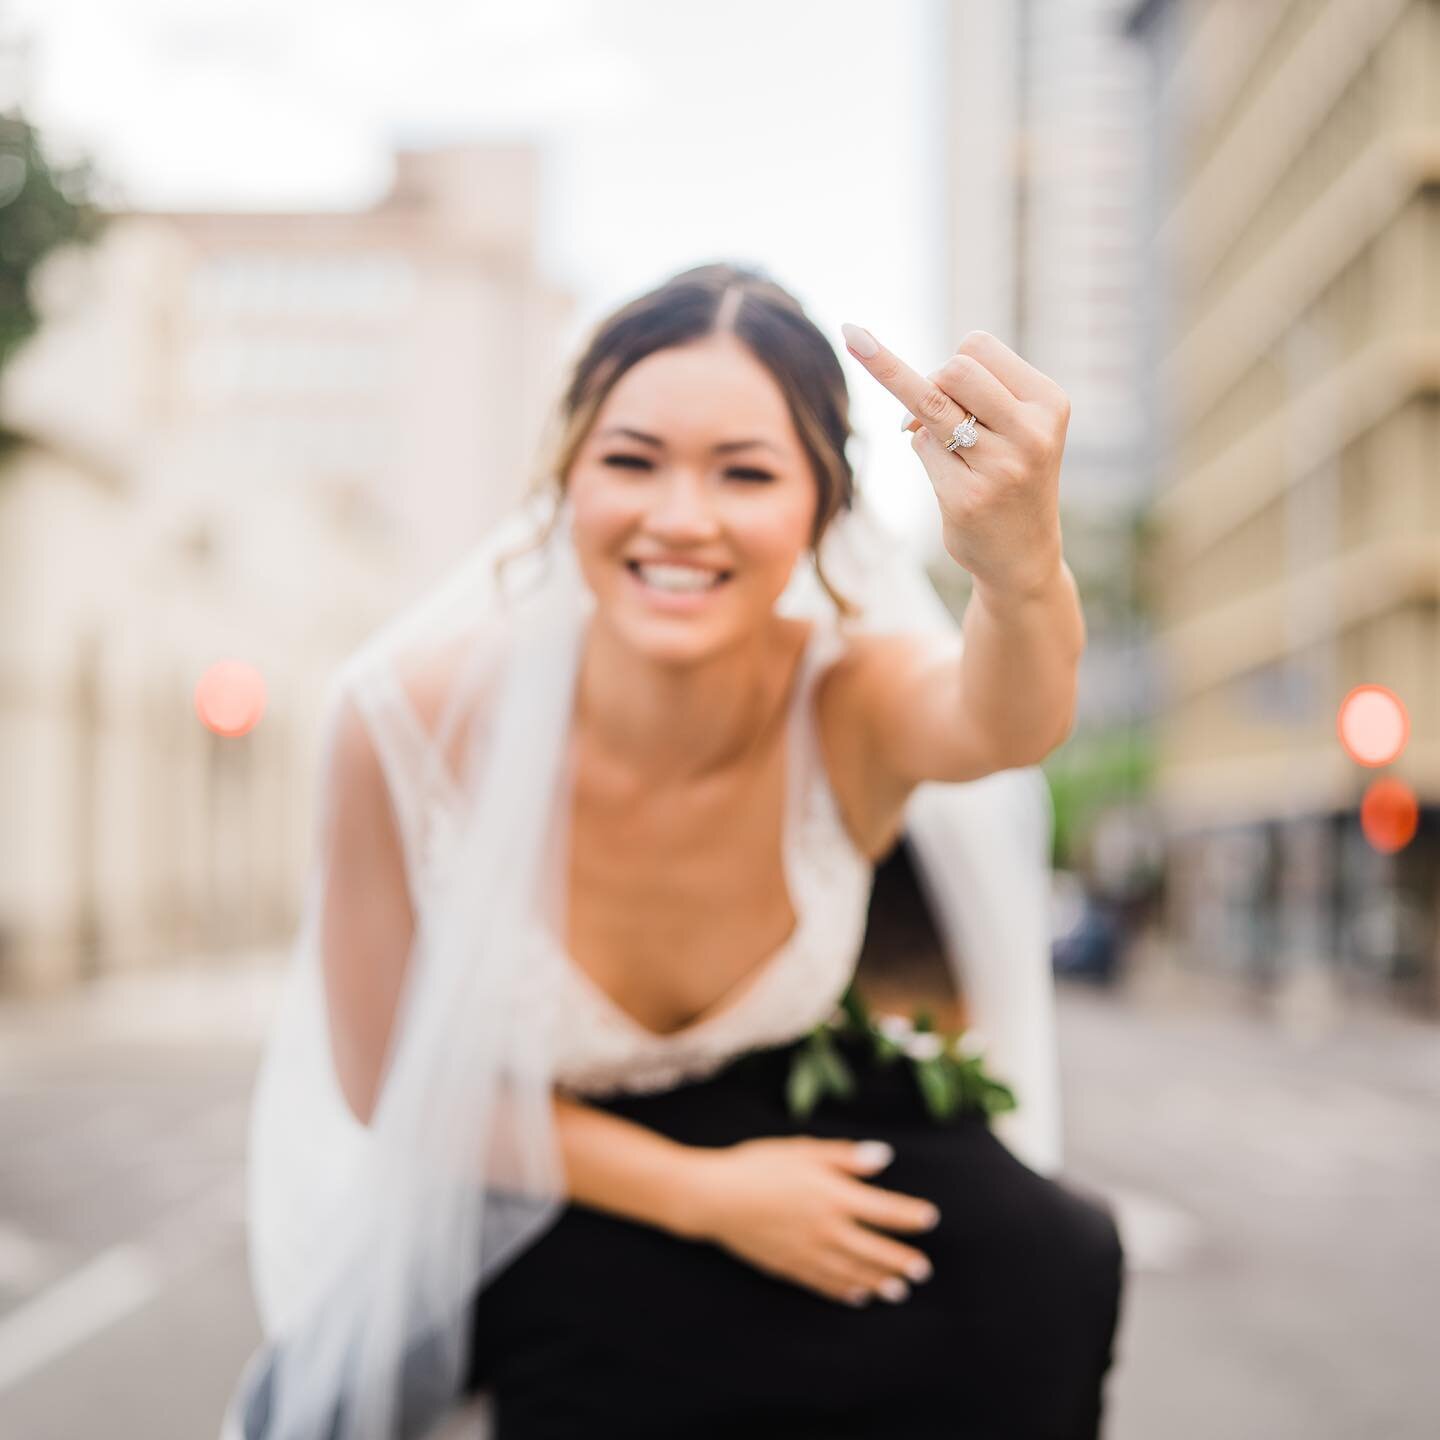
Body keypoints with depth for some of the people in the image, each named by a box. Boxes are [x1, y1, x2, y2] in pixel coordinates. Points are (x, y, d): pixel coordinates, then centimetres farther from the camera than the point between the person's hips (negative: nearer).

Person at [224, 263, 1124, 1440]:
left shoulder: (856, 701, -21)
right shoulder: (409, 721, -23)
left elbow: (1007, 724, -46)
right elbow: (397, 1085, -11)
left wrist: (1022, 574, -69)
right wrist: (702, 1195, -17)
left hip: (792, 1134, 1)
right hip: (530, 1211, -1)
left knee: (1048, 1268, -20)